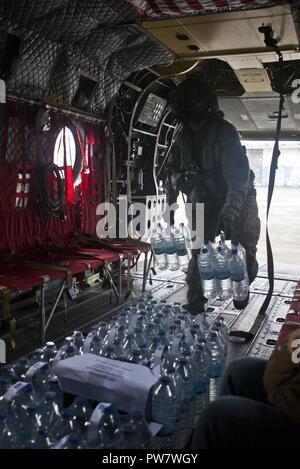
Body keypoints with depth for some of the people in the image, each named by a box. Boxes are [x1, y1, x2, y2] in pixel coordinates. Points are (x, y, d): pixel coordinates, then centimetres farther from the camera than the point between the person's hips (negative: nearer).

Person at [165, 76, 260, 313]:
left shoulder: (224, 131, -23)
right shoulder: (184, 136, -3)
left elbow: (238, 175, -30)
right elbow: (172, 170, 9)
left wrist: (229, 214, -38)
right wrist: (170, 203, 3)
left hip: (236, 199, -4)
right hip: (205, 200, 4)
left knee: (245, 249, 4)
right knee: (200, 251, -1)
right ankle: (195, 303, 7)